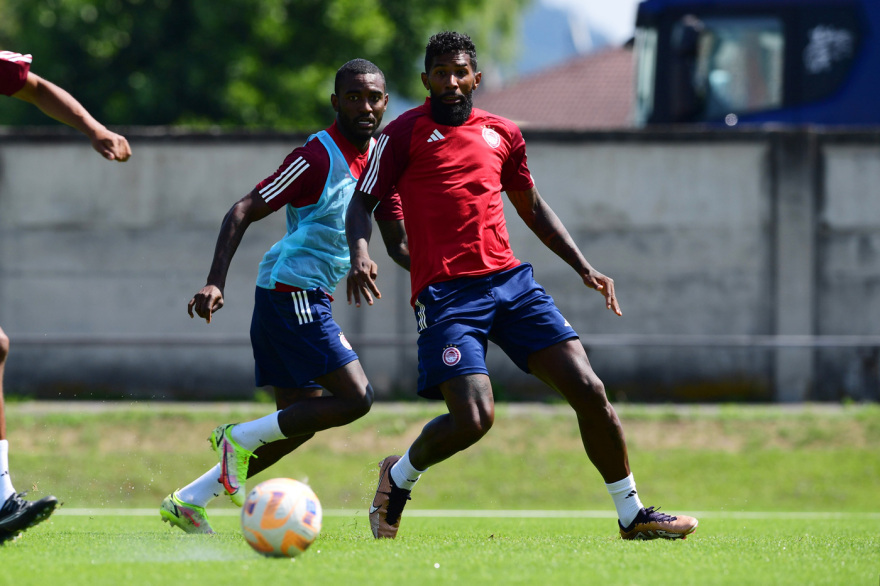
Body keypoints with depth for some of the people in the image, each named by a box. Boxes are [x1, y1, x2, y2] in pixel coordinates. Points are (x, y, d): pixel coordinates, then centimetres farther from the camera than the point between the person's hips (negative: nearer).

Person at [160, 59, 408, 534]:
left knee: (301, 421, 10)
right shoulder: (318, 156, -15)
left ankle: (187, 502, 14)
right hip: (292, 293, -9)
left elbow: (398, 244, 19)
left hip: (309, 298, 9)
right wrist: (215, 282, -28)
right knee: (355, 398, -15)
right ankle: (242, 438, -4)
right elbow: (243, 212, -17)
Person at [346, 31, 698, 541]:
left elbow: (532, 207, 28)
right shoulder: (407, 132, 3)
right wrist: (360, 252, -19)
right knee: (473, 418, -20)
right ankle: (399, 477, 11)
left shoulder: (503, 134, 16)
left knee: (588, 389, -6)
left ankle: (633, 514, 7)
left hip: (511, 281, 5)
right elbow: (363, 202, 2)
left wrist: (583, 267, 20)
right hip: (445, 293, -5)